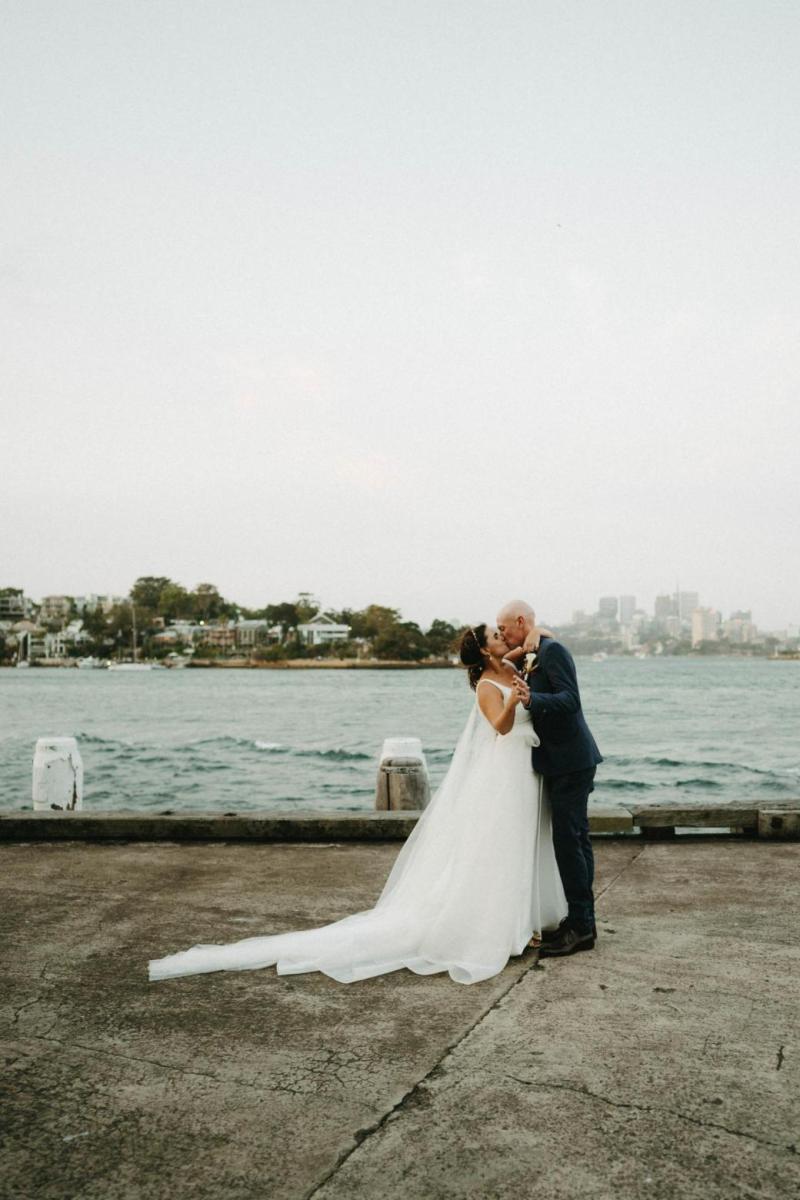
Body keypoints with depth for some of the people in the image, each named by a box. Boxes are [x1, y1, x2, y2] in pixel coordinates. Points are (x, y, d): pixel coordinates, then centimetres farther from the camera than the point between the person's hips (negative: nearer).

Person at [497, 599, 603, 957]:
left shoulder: (552, 650, -15)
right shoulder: (535, 656, 14)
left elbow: (570, 699, -25)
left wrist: (531, 699, -38)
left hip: (570, 762, -10)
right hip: (565, 762, 10)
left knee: (568, 840, -7)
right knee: (576, 839, 14)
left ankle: (581, 927, 1)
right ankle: (583, 920, 23)